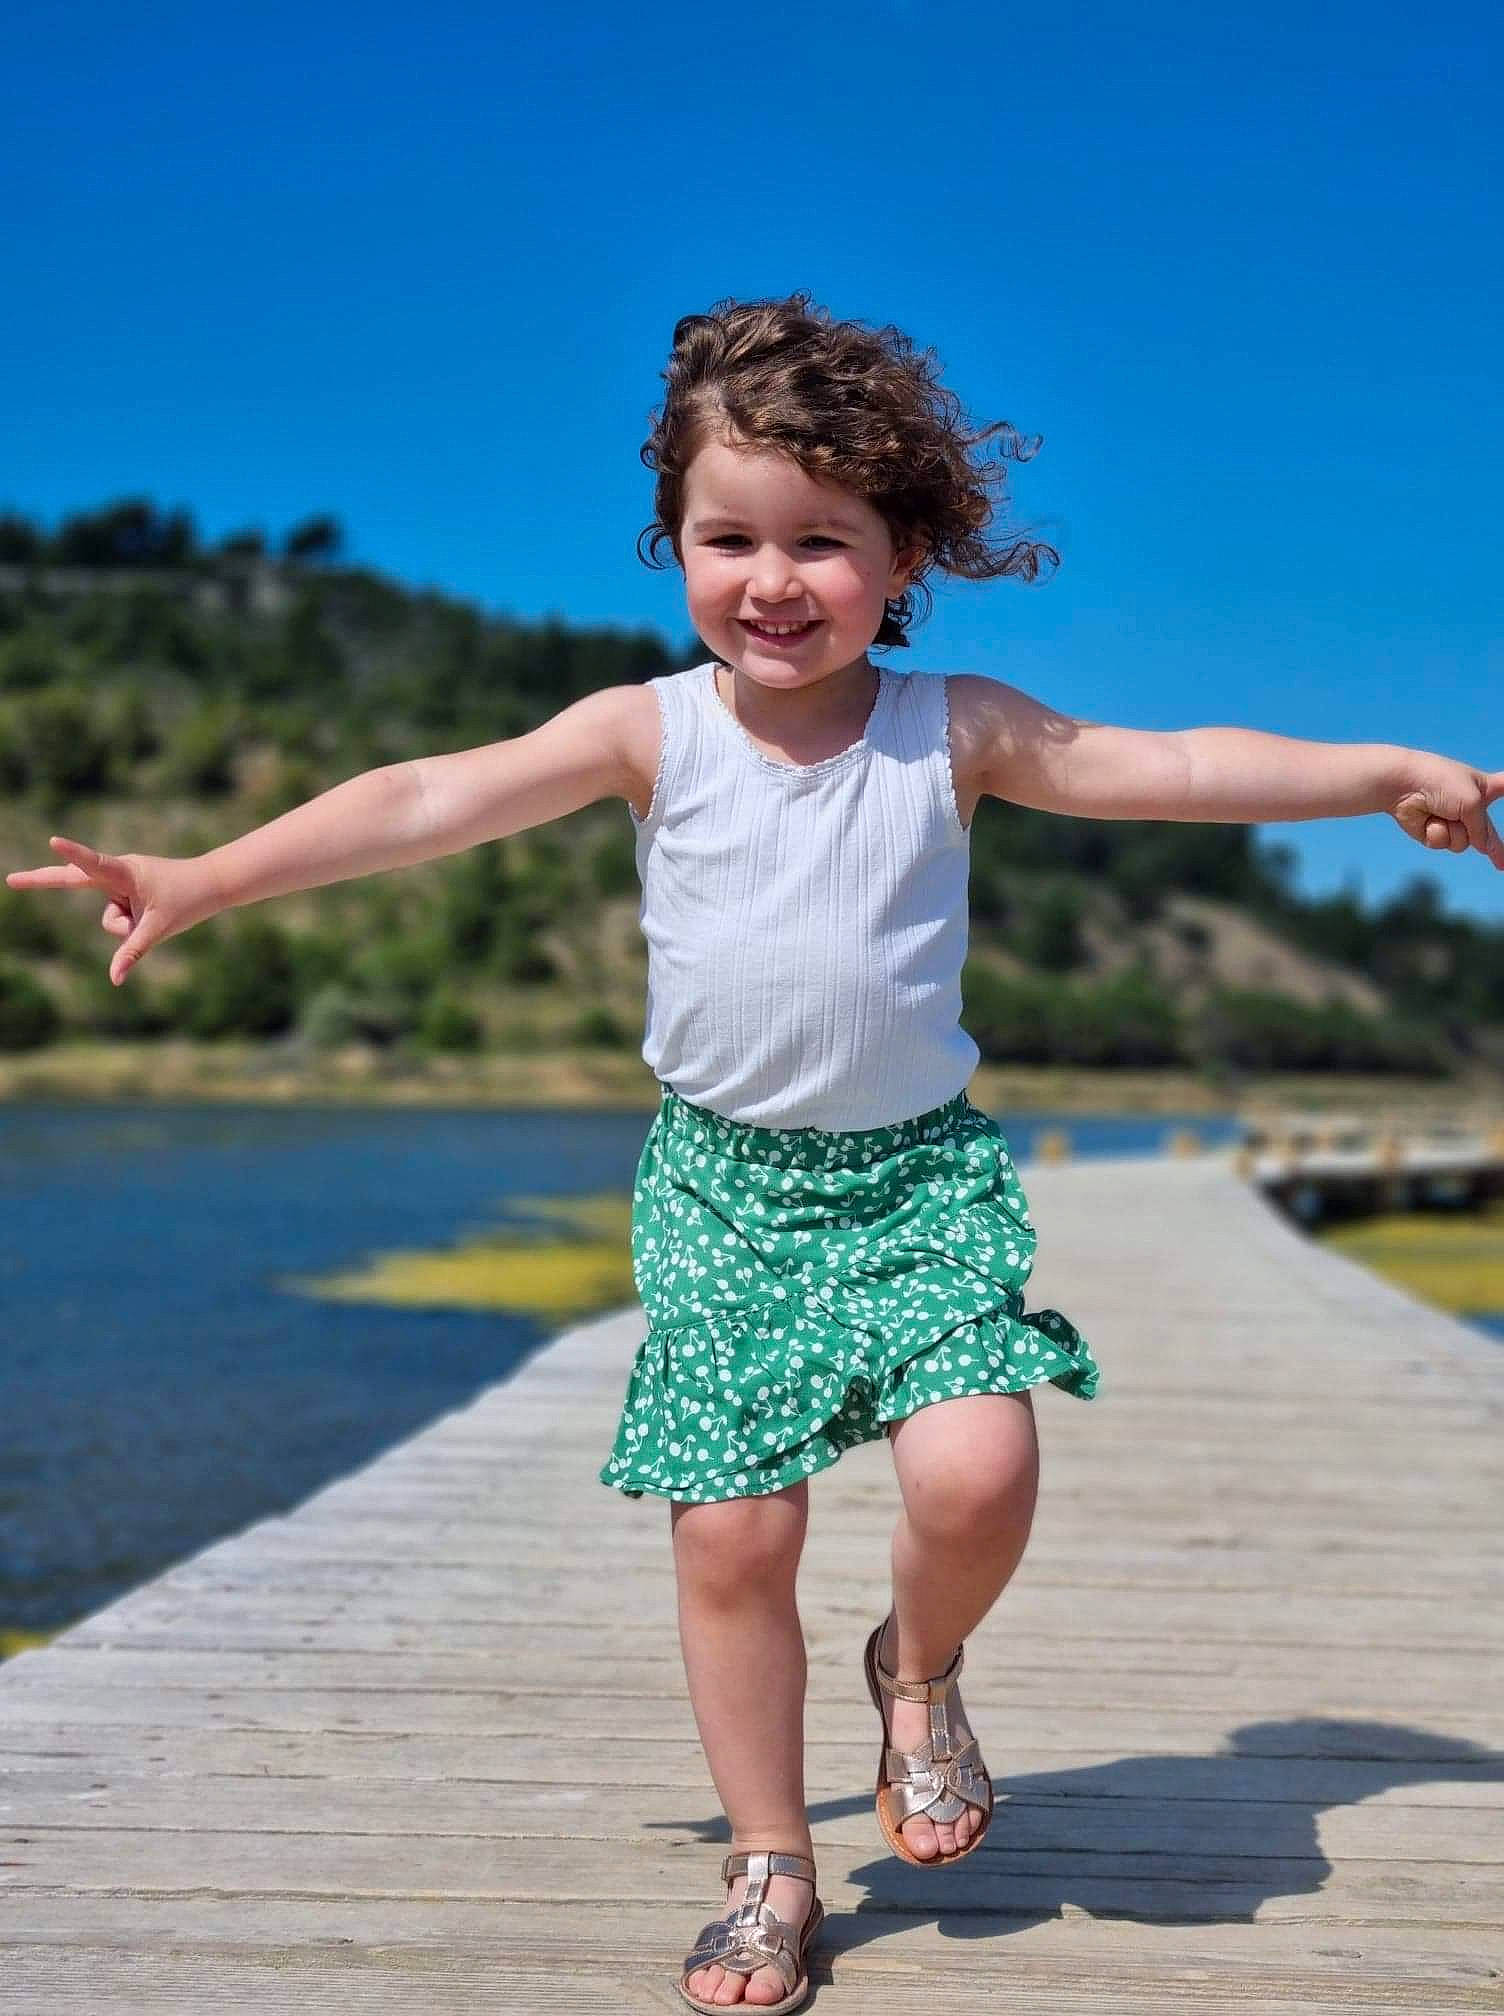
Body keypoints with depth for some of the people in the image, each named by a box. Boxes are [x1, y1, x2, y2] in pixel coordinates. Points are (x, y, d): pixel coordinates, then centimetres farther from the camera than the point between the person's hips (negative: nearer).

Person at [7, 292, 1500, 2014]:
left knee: (974, 1469, -20)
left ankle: (918, 1671, 15)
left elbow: (1177, 767, 3)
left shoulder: (956, 731, -2)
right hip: (724, 1185, 1)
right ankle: (770, 1866, 18)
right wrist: (197, 881, -13)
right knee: (731, 1536, -1)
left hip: (921, 1171, 0)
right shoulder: (652, 734, -3)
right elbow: (424, 804, -8)